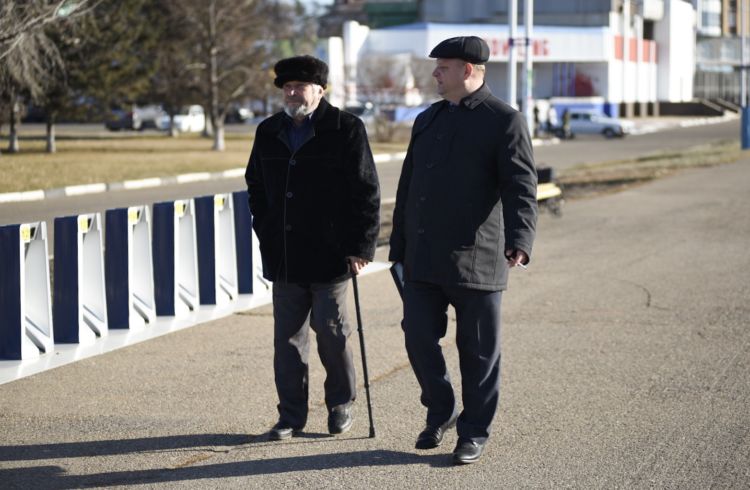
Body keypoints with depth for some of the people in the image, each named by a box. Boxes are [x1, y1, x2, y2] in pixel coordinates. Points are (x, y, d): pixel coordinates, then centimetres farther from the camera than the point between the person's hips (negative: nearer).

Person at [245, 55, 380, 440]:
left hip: (329, 253, -5)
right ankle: (291, 415, 13)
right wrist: (265, 232, 13)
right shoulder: (268, 132, 11)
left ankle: (341, 403, 21)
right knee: (287, 336, 6)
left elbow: (366, 191, -6)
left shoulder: (346, 130, -5)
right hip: (284, 256, 5)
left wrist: (361, 246, -10)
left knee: (330, 329, 2)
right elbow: (256, 187, 22)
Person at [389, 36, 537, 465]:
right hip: (423, 260, 6)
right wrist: (399, 248, 17)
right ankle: (440, 412, 26)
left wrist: (519, 243, -28)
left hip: (475, 260, -6)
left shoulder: (505, 121, -6)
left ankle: (475, 431, 16)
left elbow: (521, 188, -15)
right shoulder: (428, 120, 15)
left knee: (478, 349, 3)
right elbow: (408, 187, 19)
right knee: (419, 336, 5)